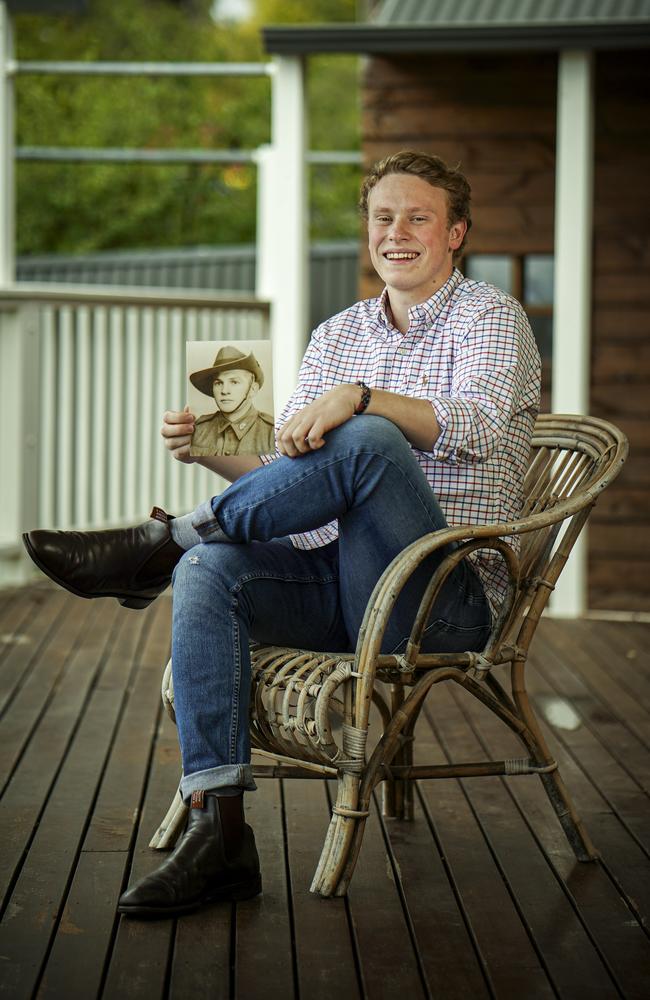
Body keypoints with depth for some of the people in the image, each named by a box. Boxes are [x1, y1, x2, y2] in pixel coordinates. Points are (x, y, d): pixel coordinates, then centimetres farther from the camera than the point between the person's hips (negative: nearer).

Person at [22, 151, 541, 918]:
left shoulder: (490, 317, 3)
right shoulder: (336, 336, 21)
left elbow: (478, 424, -19)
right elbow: (291, 477, 18)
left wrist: (356, 397, -33)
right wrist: (214, 452, -3)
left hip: (445, 600, -6)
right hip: (331, 582, 6)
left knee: (368, 440, -33)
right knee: (209, 573, -25)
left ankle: (163, 541, -19)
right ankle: (218, 834, -32)